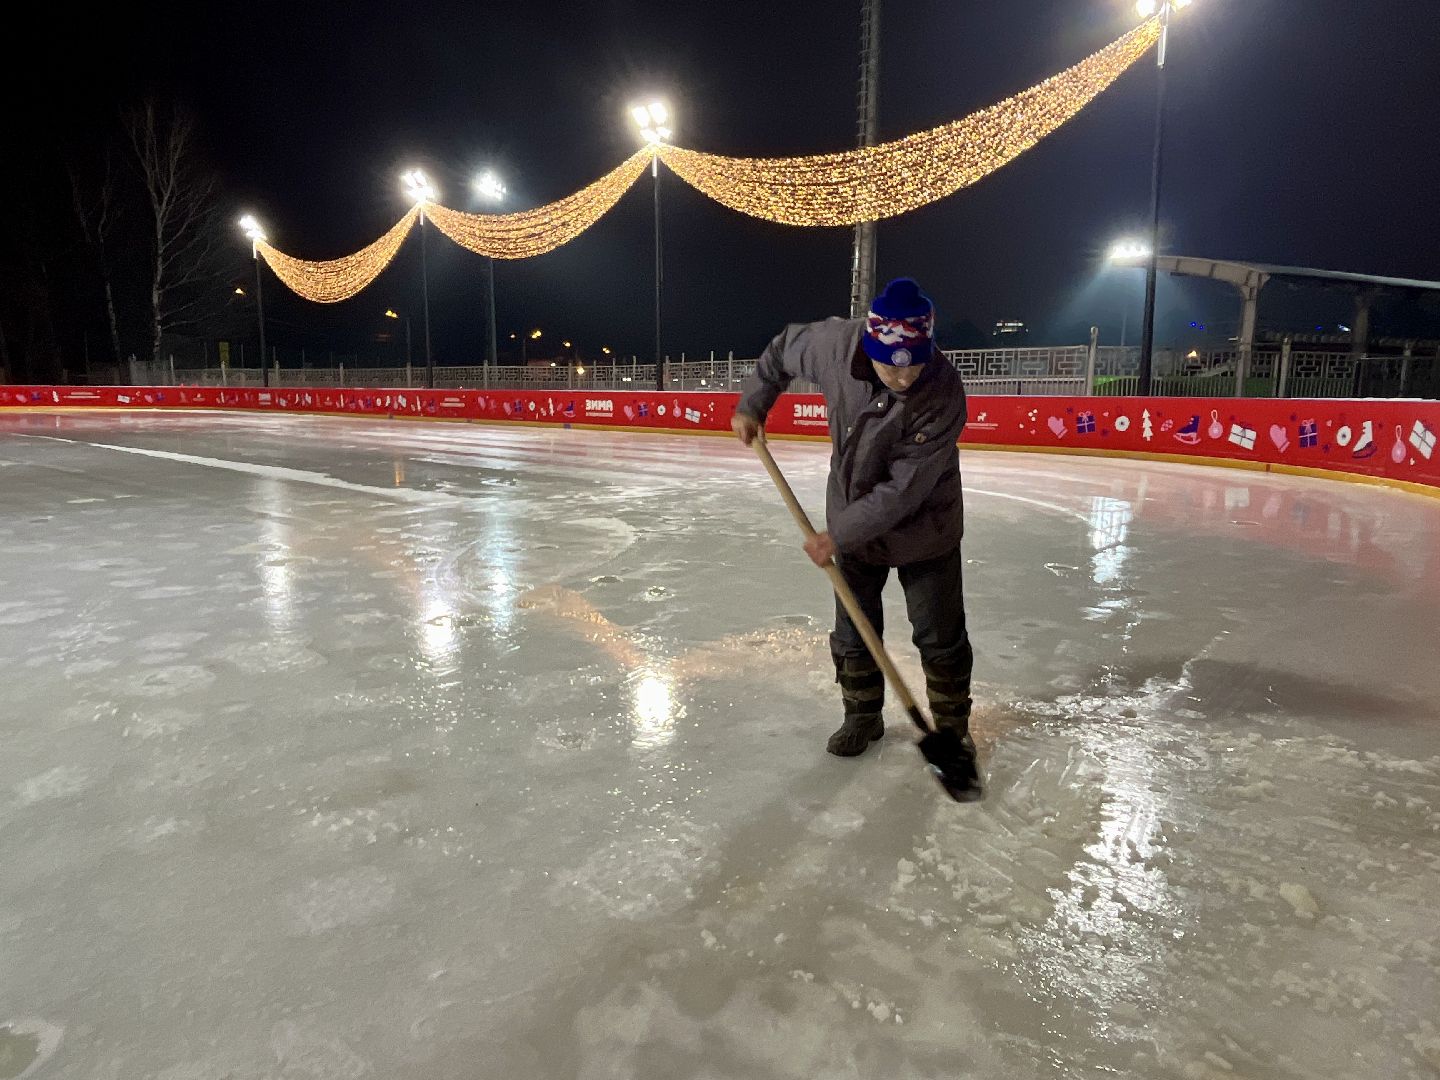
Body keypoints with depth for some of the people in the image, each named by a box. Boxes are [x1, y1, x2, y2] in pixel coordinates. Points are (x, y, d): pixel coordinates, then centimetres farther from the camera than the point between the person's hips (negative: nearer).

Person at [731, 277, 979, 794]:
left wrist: (839, 535, -25)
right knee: (853, 629, 12)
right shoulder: (834, 343, -23)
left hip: (924, 525, -3)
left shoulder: (944, 395, -32)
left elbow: (902, 491, -29)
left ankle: (953, 724, 28)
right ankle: (863, 715, 33)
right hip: (852, 515, 3)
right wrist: (752, 404, 2)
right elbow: (784, 348, 2)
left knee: (941, 635, 6)